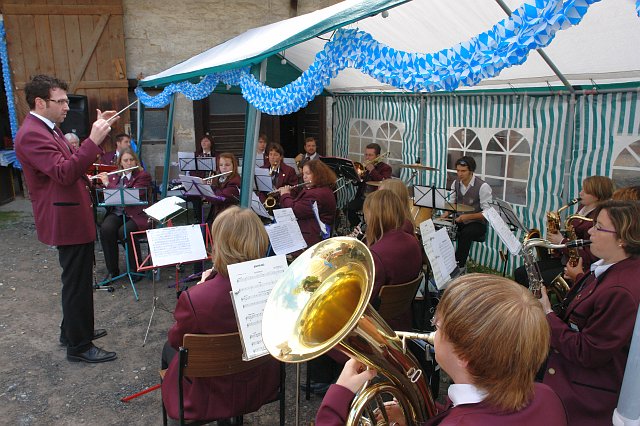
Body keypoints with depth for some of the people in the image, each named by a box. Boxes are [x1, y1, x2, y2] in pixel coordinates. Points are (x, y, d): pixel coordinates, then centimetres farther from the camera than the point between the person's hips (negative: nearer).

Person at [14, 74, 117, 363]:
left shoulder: (47, 128, 14)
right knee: (77, 283, 0)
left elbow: (71, 163, 16)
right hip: (66, 220, -11)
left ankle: (73, 330, 38)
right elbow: (64, 172, -29)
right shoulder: (31, 135, -20)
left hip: (73, 216, 11)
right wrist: (93, 140, -31)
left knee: (77, 279, 22)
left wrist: (98, 130, 8)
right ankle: (79, 347, 14)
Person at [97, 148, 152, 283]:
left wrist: (108, 184, -14)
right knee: (106, 229, -27)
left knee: (125, 231, -33)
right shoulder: (113, 176, 17)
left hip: (136, 214, -4)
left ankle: (135, 269, -12)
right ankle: (112, 270, -13)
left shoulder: (143, 176, 0)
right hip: (116, 213, 4)